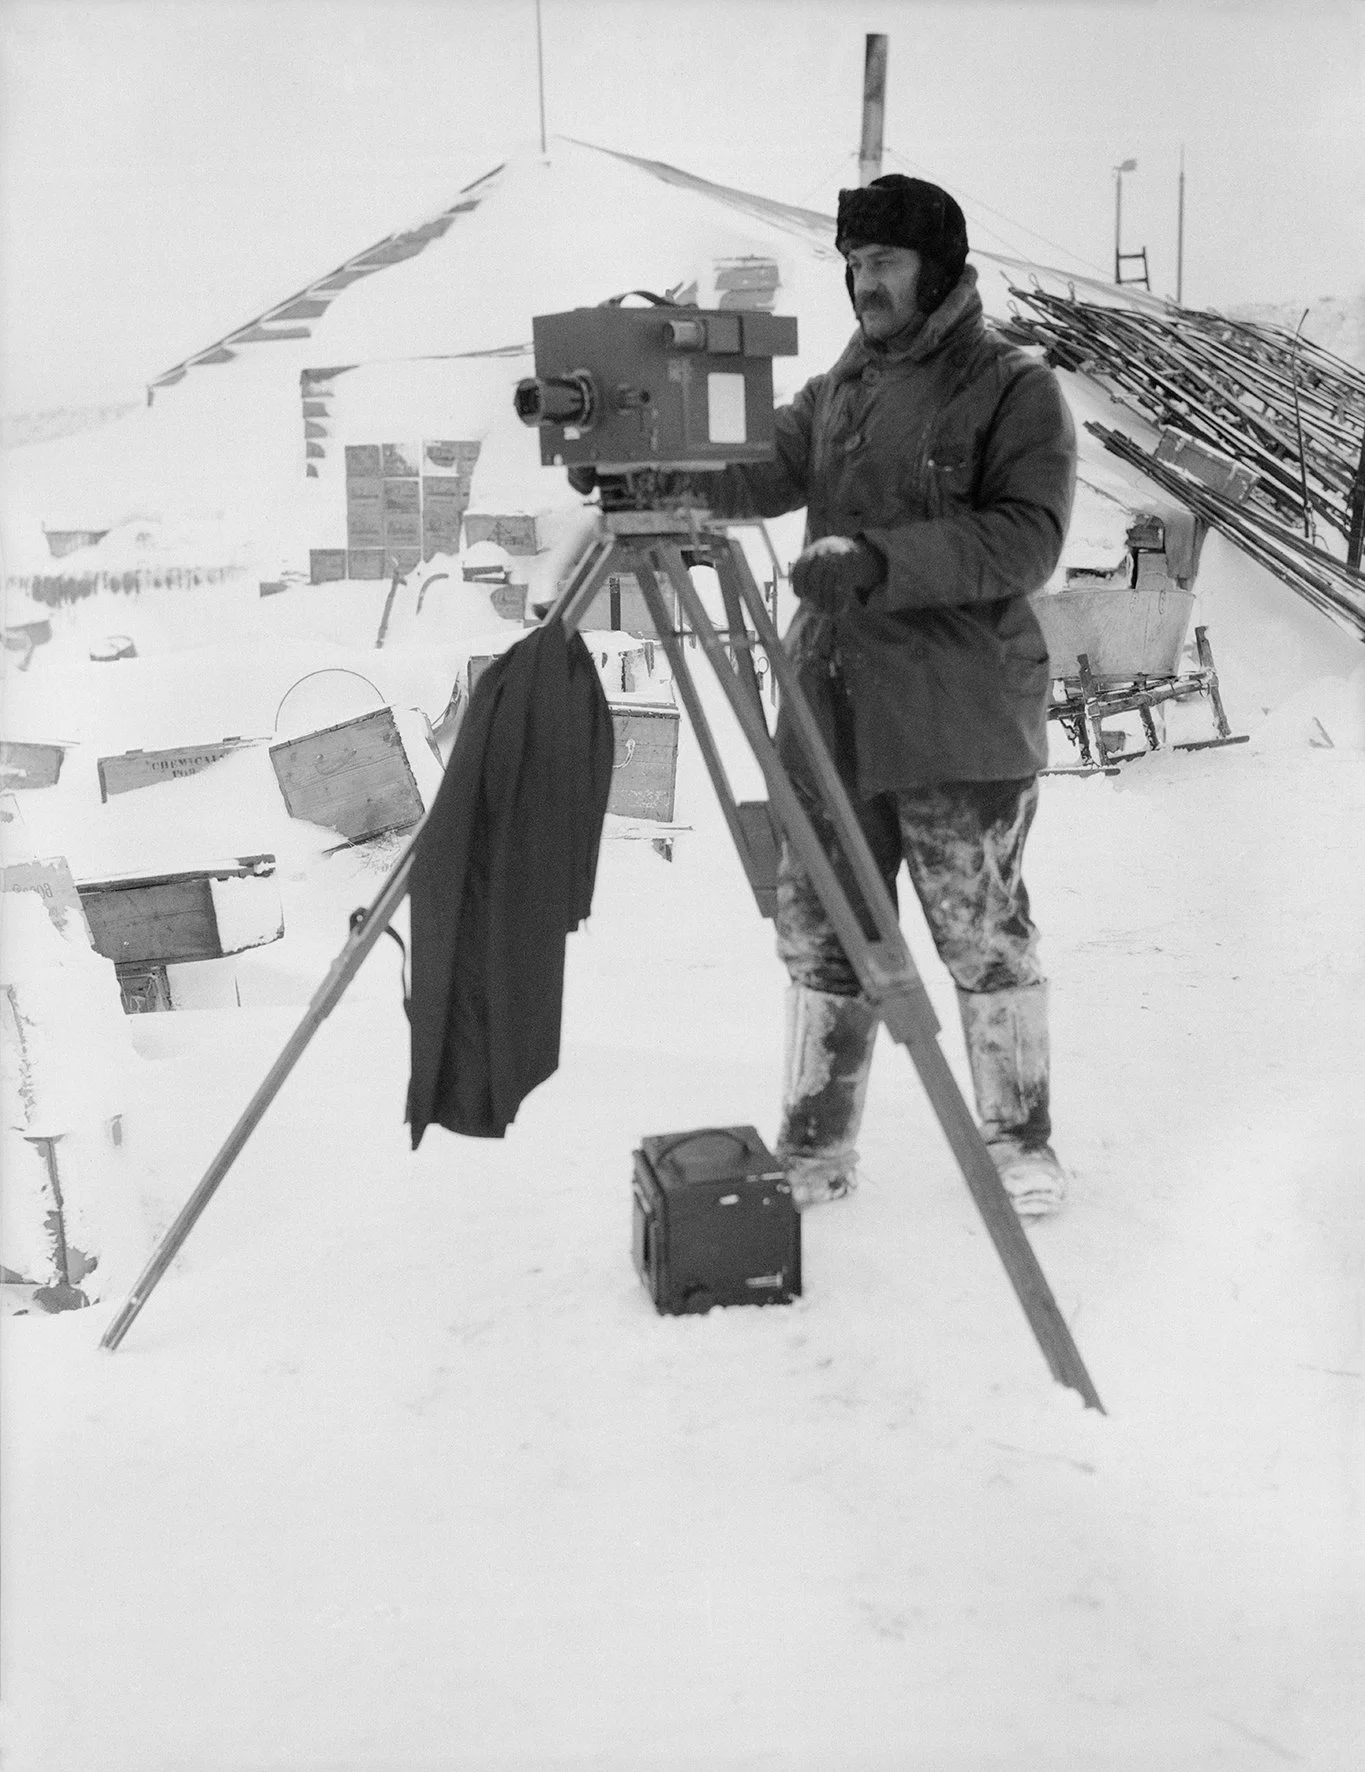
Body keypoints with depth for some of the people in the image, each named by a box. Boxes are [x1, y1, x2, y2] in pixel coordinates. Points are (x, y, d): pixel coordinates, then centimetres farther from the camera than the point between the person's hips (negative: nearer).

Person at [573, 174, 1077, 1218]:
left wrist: (880, 559, -24)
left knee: (985, 937, 3)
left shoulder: (1017, 390, -3)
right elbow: (758, 472, 7)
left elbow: (1030, 539, -14)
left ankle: (1022, 1143, 22)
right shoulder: (840, 390, 16)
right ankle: (817, 1146, 23)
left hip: (961, 721, -6)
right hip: (832, 711, 6)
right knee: (820, 931, 10)